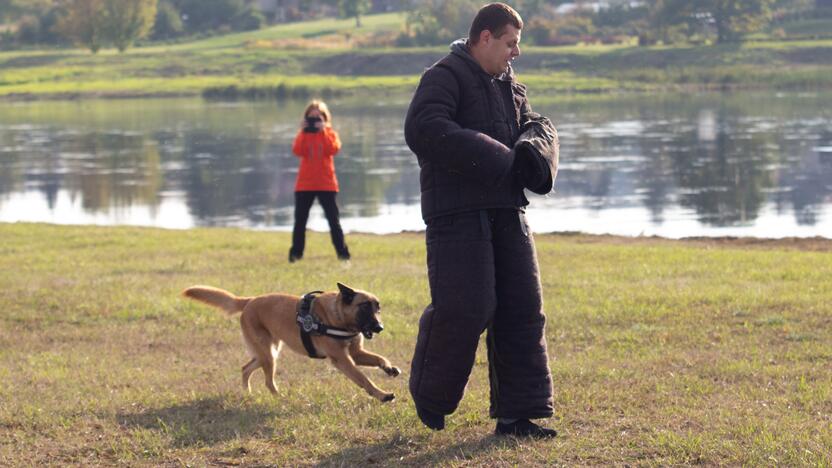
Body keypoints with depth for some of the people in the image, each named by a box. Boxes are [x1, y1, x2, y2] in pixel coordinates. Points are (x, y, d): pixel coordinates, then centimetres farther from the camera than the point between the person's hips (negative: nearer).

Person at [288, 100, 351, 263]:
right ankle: (296, 253, 8)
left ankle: (342, 251, 1)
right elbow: (297, 151, -13)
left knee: (333, 219, -2)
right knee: (300, 220, 2)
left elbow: (333, 149, -17)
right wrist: (303, 132, -16)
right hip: (305, 184, 1)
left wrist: (323, 131, -18)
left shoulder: (330, 133, 4)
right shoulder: (303, 135, 7)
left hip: (326, 184, -1)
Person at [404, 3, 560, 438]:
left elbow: (537, 125, 18)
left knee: (522, 311, 4)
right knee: (463, 309, -12)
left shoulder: (508, 87, 19)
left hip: (506, 213, 8)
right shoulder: (444, 77, -9)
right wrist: (496, 160, -23)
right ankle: (429, 398, 13)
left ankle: (517, 414, 9)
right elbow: (423, 129, -24)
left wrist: (532, 149, -9)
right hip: (457, 214, -8)